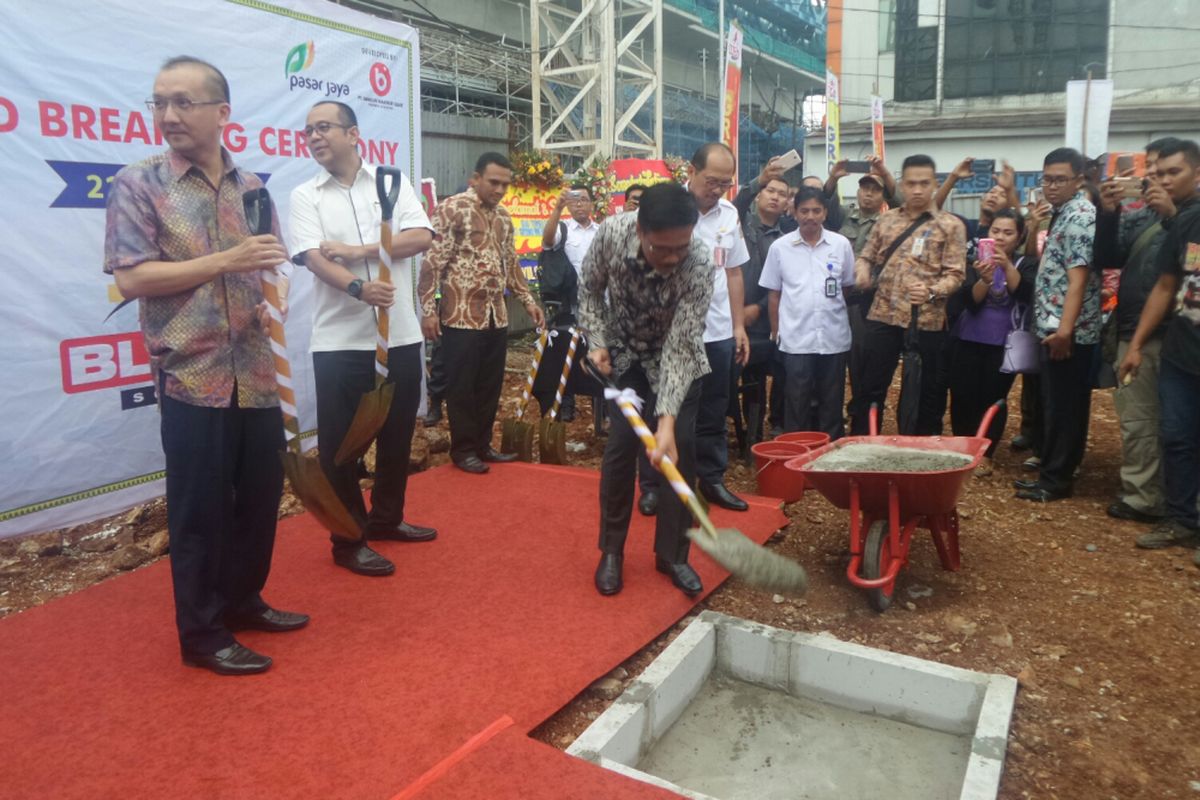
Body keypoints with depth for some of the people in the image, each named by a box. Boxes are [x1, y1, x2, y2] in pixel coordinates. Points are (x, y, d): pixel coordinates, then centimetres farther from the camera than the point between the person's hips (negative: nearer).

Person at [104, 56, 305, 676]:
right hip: (193, 376, -5)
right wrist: (226, 262, -19)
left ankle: (243, 601, 33)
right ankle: (202, 635, 18)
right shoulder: (137, 184, -4)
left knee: (260, 496, 13)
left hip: (258, 375, 5)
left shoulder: (252, 188, 10)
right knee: (199, 509, 4)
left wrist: (274, 301, -2)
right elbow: (131, 277, -12)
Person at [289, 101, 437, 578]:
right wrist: (359, 287, -31)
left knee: (398, 432, 13)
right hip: (340, 340, -2)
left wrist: (360, 250, -15)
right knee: (340, 441, 2)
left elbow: (422, 237, -5)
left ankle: (386, 518, 32)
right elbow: (314, 258, -12)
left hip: (400, 335, 2)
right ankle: (348, 540, 16)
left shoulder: (392, 181, 8)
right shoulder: (305, 196, 3)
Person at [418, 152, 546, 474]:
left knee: (490, 385, 12)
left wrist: (528, 301, 18)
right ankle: (463, 450, 14)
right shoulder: (452, 209, -8)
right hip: (461, 315, -7)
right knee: (461, 387, 3)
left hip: (496, 316, 7)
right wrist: (428, 309, -15)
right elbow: (432, 262, -11)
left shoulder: (503, 217, 14)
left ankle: (482, 444, 25)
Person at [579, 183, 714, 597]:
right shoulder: (612, 232, -27)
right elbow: (591, 289, -7)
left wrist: (667, 419, -42)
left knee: (680, 446, -8)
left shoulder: (699, 264, -34)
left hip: (676, 357, -1)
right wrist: (598, 341, -17)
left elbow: (681, 344, -35)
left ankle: (672, 553, 9)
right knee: (622, 442, -9)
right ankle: (611, 551, 7)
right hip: (624, 353, 1)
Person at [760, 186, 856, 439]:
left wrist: (840, 314, 6)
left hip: (834, 337, 1)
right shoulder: (780, 247, 1)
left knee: (832, 401, 10)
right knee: (797, 401, 5)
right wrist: (775, 331, 5)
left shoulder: (841, 244, 2)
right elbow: (774, 294, 5)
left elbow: (850, 287, 10)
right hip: (796, 338, -1)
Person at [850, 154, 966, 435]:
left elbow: (955, 274, -5)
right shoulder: (886, 220, 11)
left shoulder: (950, 225, 1)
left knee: (927, 392, 8)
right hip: (883, 316, 2)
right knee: (870, 388, 5)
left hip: (927, 320, -2)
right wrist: (862, 273, -6)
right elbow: (866, 256, 18)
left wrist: (932, 291, -25)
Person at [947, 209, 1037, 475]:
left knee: (993, 398, -5)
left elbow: (1026, 294, -19)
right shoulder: (976, 262, 4)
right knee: (962, 396, 0)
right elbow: (968, 301, -10)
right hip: (968, 340, 1)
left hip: (1003, 344, -1)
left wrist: (1007, 266, -33)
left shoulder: (1027, 265, 2)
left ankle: (985, 456, 8)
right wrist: (984, 280, -30)